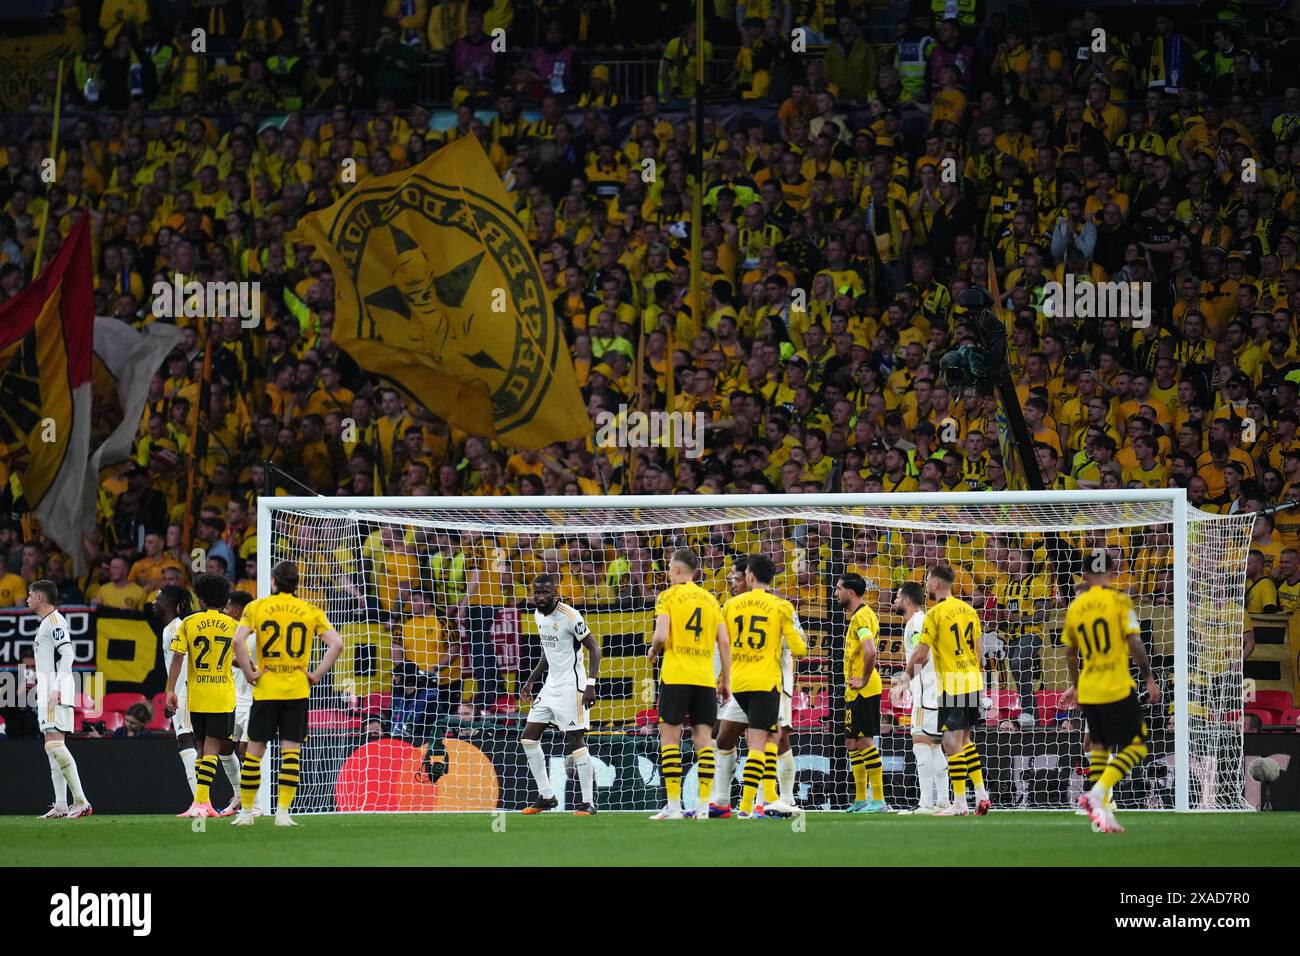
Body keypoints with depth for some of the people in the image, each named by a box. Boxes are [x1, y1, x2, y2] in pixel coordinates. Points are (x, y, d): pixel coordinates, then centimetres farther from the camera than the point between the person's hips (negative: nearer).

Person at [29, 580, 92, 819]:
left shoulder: (54, 621, -10)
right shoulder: (45, 622, 22)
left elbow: (67, 654, -19)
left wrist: (55, 689, -24)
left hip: (57, 690, -11)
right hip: (47, 692, 11)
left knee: (54, 744, -18)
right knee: (53, 747, 10)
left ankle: (81, 801, -22)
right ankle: (61, 806, 10)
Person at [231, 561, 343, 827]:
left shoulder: (256, 607, 1)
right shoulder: (310, 612, 5)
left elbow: (238, 640, -14)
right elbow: (336, 644, -4)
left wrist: (249, 673, -6)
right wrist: (317, 675, 0)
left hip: (266, 688, -1)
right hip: (297, 690, 1)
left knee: (254, 751, 8)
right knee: (291, 751, 1)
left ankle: (246, 811, 13)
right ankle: (283, 813, -5)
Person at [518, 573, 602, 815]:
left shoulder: (569, 616, -16)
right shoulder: (538, 615, 10)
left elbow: (594, 648, -15)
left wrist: (591, 685, -23)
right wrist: (531, 681, 21)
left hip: (571, 686, -9)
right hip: (550, 685, 9)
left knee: (575, 741, -9)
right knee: (528, 737, 6)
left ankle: (588, 802, -3)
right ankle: (546, 796, 14)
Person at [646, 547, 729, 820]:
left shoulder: (668, 596, -1)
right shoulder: (710, 600, 13)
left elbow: (661, 635, -12)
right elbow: (724, 642, 8)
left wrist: (652, 651, 9)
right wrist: (725, 680, 13)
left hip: (675, 677, -4)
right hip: (705, 678, 4)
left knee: (669, 736, 0)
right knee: (703, 738, 4)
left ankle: (673, 805, -7)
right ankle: (704, 805, -1)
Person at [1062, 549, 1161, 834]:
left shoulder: (1075, 607, 8)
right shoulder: (1119, 602, -6)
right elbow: (1135, 644, -13)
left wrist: (1075, 686, 31)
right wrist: (1149, 678, -3)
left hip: (1088, 690, 5)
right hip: (1117, 688, -5)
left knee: (1099, 747, 15)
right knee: (1136, 746, 0)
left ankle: (1102, 811, 9)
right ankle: (1098, 792, -20)